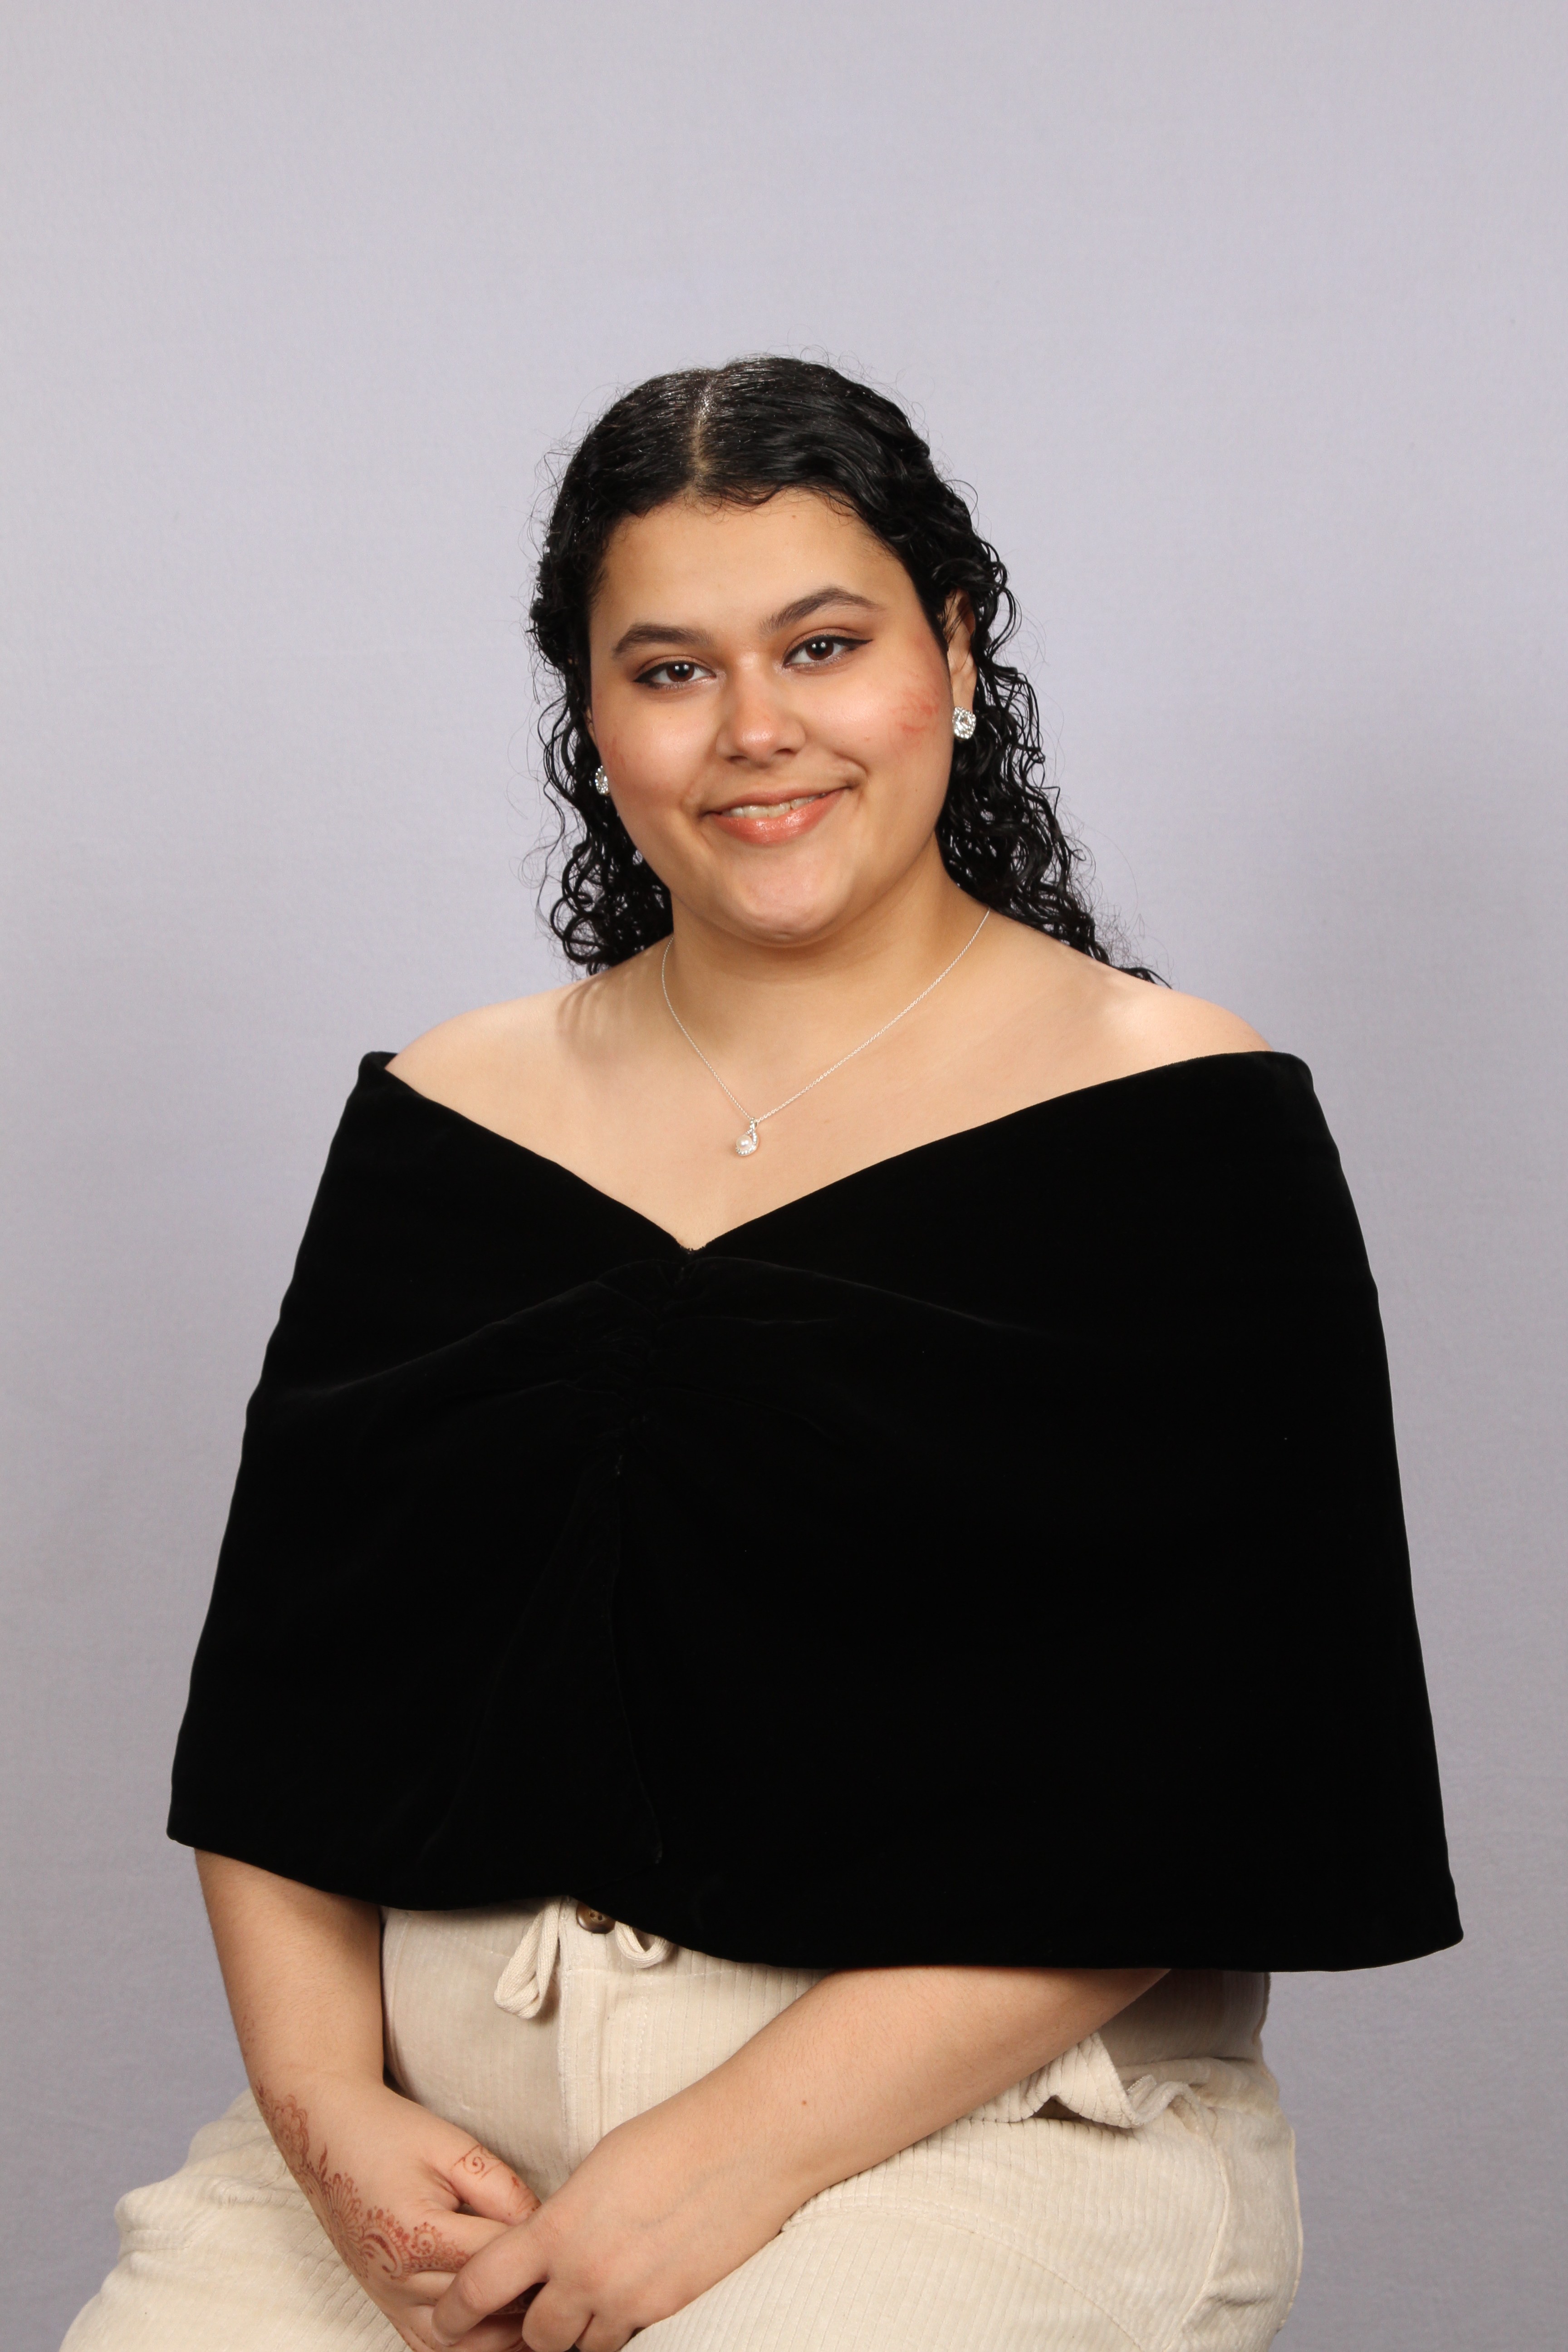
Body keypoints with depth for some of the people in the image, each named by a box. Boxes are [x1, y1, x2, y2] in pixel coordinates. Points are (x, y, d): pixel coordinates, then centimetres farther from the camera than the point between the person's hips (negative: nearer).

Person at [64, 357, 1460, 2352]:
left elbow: (1192, 1792, -9)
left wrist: (738, 2161, -14)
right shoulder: (451, 1117, 10)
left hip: (966, 2122, -3)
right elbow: (281, 1687, 8)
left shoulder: (1178, 1127, -2)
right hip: (431, 2123, 4)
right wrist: (324, 2106, -8)